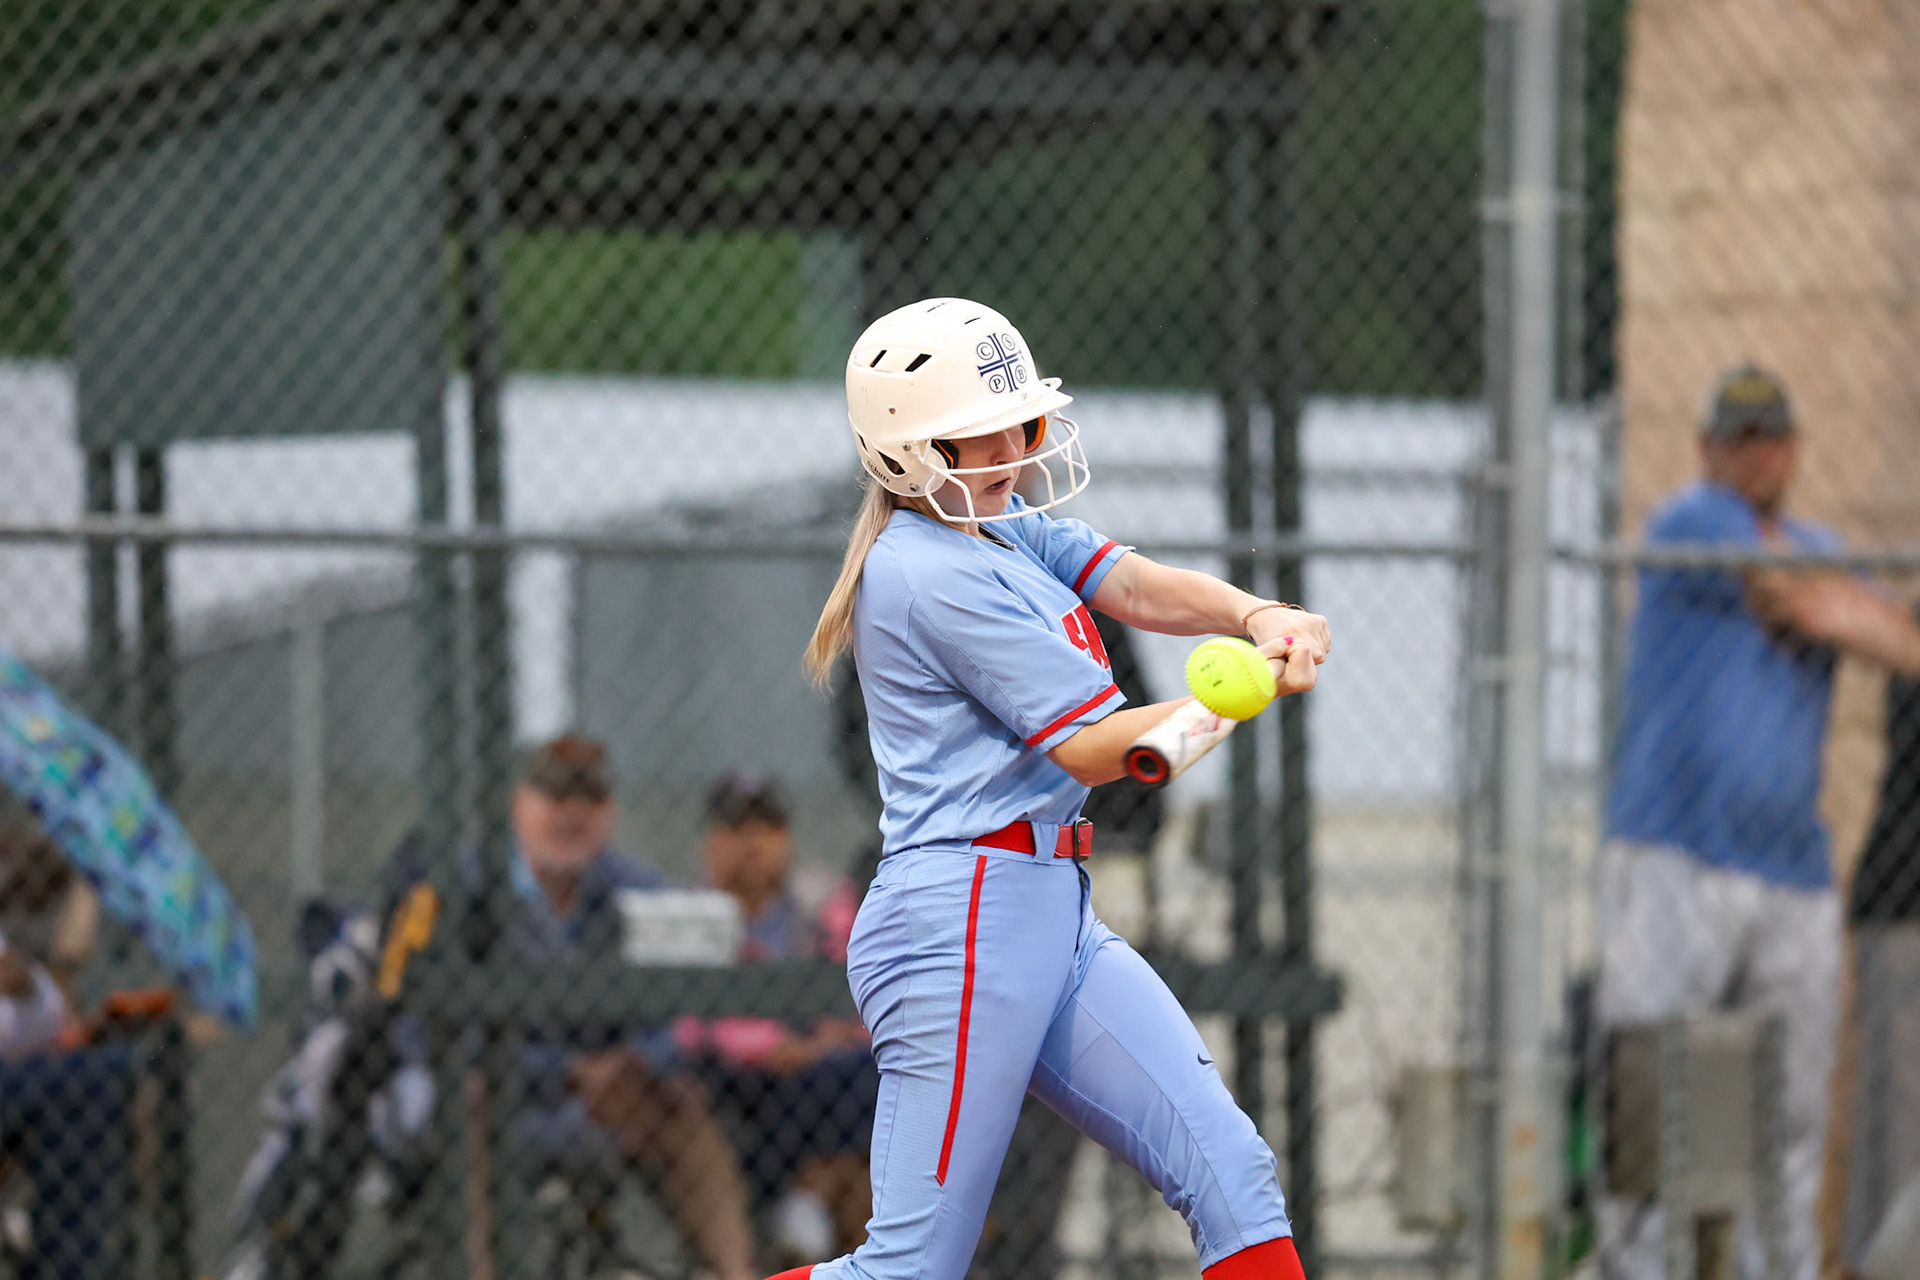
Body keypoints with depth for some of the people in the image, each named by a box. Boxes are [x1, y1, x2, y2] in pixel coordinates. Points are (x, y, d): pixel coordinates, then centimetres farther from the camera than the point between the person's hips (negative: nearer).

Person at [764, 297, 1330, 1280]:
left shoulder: (1007, 532, 16)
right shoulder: (938, 572, -13)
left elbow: (1138, 587, 0)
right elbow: (1092, 748, -15)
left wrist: (1254, 616, -20)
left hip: (1052, 919, 10)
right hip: (963, 920, -10)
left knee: (1231, 1170, -1)